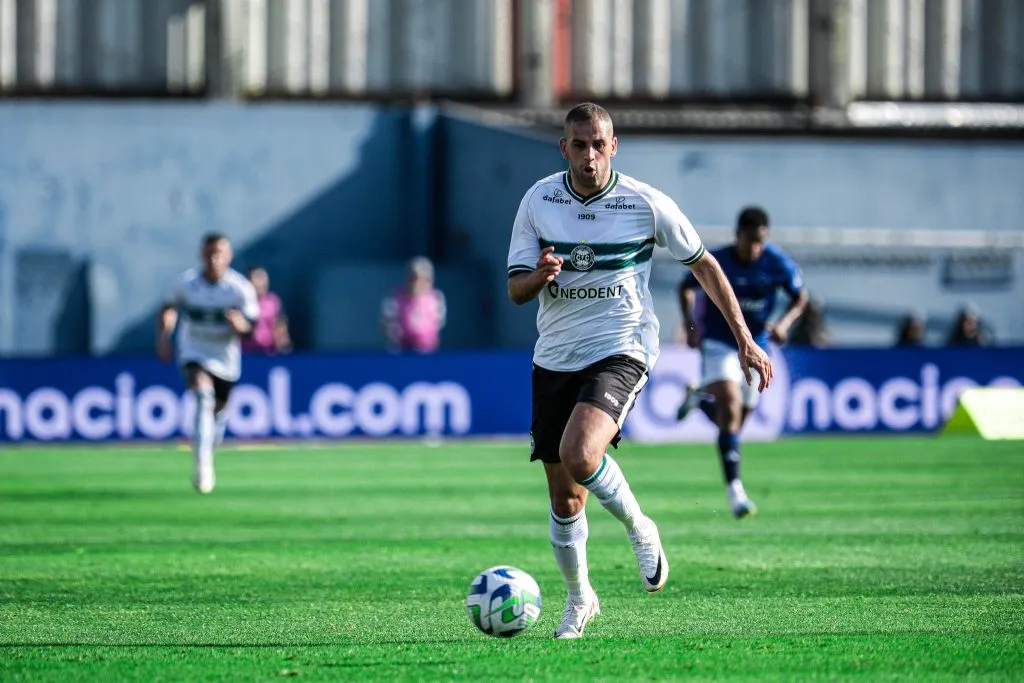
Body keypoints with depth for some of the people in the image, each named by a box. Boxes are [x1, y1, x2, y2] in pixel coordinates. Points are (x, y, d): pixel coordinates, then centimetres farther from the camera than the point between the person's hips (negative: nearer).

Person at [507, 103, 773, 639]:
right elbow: (515, 289, 1)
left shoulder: (647, 204, -7)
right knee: (564, 500, 7)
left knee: (578, 453, -30)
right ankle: (578, 598, 29)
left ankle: (640, 530, -3)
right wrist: (539, 276, -24)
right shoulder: (538, 201, -1)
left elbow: (703, 264, 5)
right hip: (554, 357, 4)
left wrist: (744, 338, 4)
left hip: (620, 352, -4)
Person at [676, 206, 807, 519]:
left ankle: (699, 398, 45)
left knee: (736, 420, 11)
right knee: (731, 410, -21)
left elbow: (800, 297, 3)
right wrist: (690, 323, -14)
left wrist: (784, 323, -16)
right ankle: (734, 490, -19)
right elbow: (686, 288, 1)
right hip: (718, 344, -3)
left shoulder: (778, 264, -13)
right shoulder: (715, 261, -17)